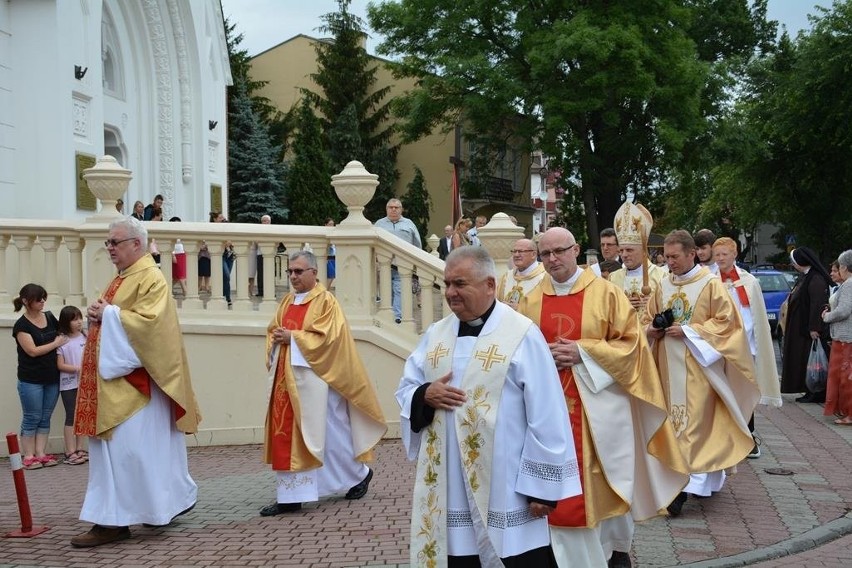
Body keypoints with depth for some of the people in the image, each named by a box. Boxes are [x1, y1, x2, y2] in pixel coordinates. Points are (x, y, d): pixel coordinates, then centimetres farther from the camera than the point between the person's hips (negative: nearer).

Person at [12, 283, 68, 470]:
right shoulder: (21, 325, -9)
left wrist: (65, 337, 3)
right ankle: (29, 456, 7)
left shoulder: (49, 317, 6)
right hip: (31, 380, -5)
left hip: (52, 378, 5)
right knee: (32, 418, 1)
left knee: (45, 418, 8)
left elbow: (62, 333, 24)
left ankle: (41, 454, 13)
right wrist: (56, 343, -10)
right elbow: (33, 351, -16)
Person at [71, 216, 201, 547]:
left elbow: (149, 321, -23)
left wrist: (108, 315, -15)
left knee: (128, 448, -8)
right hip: (114, 377, 10)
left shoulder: (151, 278, -11)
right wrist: (97, 316, 3)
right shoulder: (122, 279, 18)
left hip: (134, 380, -10)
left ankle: (114, 520, -6)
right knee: (112, 448, 11)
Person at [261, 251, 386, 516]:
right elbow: (272, 331, 15)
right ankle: (290, 497, 5)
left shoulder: (326, 301, -7)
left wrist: (292, 337, -17)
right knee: (286, 435, 1)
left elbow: (325, 337, -16)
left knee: (327, 431, 3)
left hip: (315, 378, -6)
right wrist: (276, 340, -7)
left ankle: (360, 473, 27)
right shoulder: (287, 301, 13)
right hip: (287, 378, 6)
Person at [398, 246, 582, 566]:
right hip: (447, 490, 5)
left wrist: (542, 486, -12)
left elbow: (546, 418, -10)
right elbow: (405, 390, 15)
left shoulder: (522, 335, -8)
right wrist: (425, 394, -9)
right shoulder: (435, 334, 10)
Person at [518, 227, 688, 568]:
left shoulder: (605, 293, -3)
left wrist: (583, 353, -16)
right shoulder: (531, 301, 6)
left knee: (606, 479, 8)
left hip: (597, 404, -2)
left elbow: (630, 342, -6)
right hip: (551, 408, 2)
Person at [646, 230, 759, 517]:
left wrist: (688, 331, -16)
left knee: (694, 420, -10)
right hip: (670, 364, 6)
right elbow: (651, 316, 19)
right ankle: (710, 477, 20)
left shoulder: (711, 283, -7)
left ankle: (686, 483, -13)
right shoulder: (663, 285, 9)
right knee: (677, 417, 8)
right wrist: (652, 329, -4)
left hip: (698, 364, -6)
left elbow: (725, 321, -9)